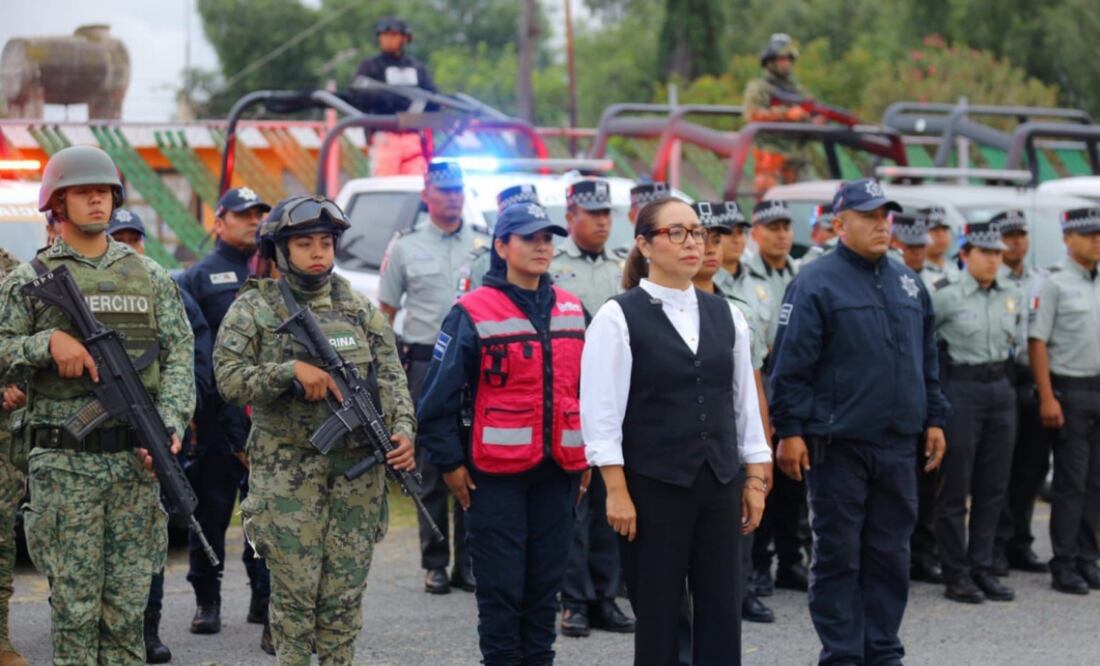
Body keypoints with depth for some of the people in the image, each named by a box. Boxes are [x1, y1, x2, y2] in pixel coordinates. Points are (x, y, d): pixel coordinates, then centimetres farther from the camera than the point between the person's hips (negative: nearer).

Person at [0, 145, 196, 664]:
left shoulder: (150, 277, 11)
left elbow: (179, 355, 6)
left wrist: (170, 424, -9)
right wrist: (47, 343, -17)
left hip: (137, 463, 3)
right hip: (65, 464, -2)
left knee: (127, 607, 6)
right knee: (75, 607, 0)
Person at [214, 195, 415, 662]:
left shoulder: (361, 310, 11)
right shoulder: (254, 309, 0)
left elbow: (392, 379, 8)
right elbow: (228, 377, -9)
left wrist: (403, 431, -8)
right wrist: (291, 370, -21)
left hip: (359, 471, 3)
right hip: (288, 474, -3)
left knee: (345, 593, 7)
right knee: (294, 591, -1)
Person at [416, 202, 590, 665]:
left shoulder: (572, 311, 10)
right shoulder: (473, 314, -7)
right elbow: (439, 396, -6)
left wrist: (588, 454, 16)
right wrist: (450, 463, -7)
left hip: (559, 471, 5)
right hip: (496, 473, -5)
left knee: (546, 582, 10)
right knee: (500, 585, -1)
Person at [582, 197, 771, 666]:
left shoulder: (726, 315, 9)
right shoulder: (618, 318, -6)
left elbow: (745, 402, 12)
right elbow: (601, 410, -9)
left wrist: (755, 479, 8)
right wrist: (617, 491, -14)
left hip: (719, 485, 5)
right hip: (653, 486, -4)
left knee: (722, 613, 4)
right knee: (658, 615, 3)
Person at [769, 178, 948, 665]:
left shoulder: (907, 283, 13)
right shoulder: (816, 284, -7)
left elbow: (927, 359, 19)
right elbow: (791, 365, -10)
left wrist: (934, 418, 15)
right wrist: (790, 430, -13)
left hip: (898, 443, 6)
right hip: (838, 443, -6)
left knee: (890, 552, 10)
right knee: (838, 554, 1)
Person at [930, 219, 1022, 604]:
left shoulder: (1013, 296, 8)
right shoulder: (946, 297, -8)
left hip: (1001, 389, 6)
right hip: (961, 390, -5)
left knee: (993, 486, 7)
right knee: (955, 488, 0)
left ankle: (982, 568, 16)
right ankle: (956, 575, 6)